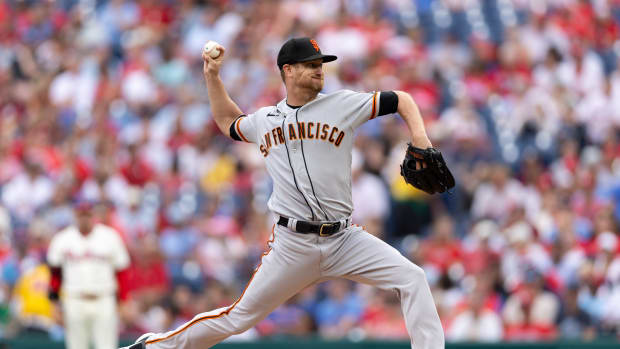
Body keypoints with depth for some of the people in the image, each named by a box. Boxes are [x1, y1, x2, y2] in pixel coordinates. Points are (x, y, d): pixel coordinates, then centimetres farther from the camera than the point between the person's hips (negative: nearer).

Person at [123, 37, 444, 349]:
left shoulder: (343, 105, 2)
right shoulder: (265, 120, 10)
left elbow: (402, 100, 6)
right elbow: (228, 121, 33)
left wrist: (420, 143, -8)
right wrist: (212, 76, 25)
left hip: (343, 239, 0)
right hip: (292, 244, 0)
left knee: (412, 278, -19)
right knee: (240, 317, 1)